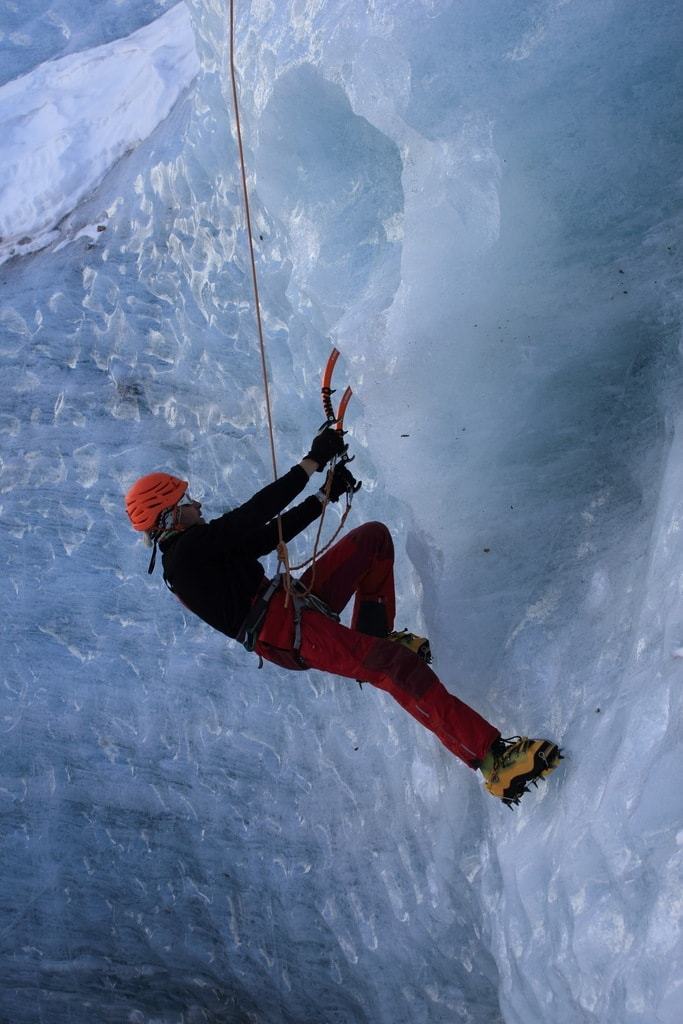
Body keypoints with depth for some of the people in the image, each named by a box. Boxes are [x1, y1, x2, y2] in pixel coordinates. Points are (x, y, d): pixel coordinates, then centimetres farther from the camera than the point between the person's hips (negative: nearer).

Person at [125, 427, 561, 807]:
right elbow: (256, 513, -21)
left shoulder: (196, 547, 19)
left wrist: (325, 496, 12)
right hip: (284, 632, -11)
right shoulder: (188, 549, -12)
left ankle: (374, 635, 15)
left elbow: (269, 535, 18)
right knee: (398, 666, -29)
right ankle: (495, 759, -35)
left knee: (374, 536, 14)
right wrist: (312, 462, -17)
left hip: (294, 603, 11)